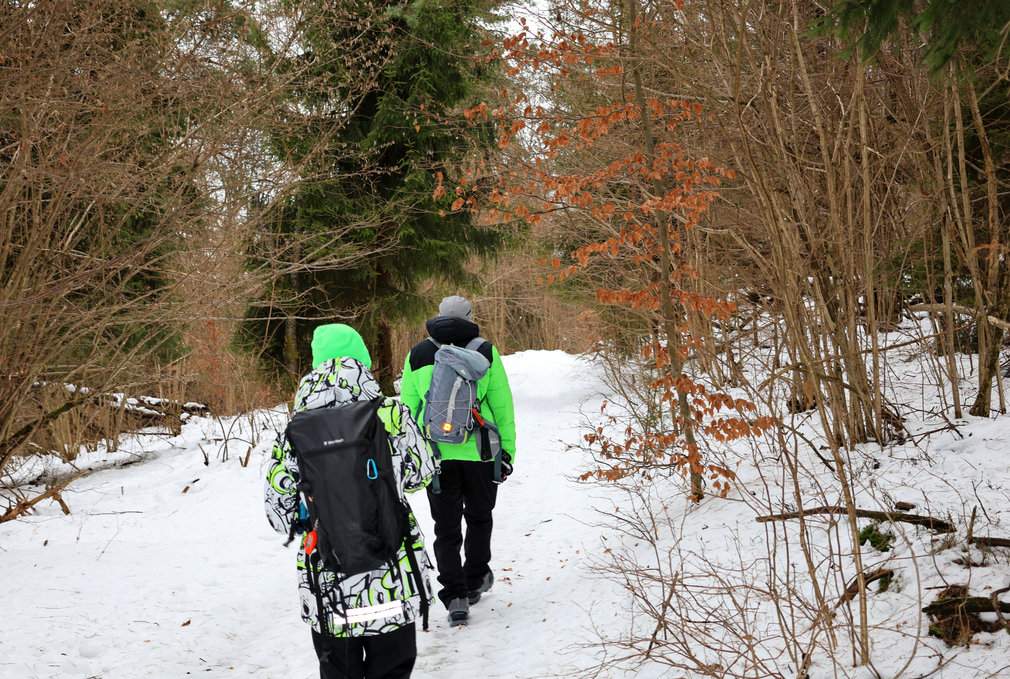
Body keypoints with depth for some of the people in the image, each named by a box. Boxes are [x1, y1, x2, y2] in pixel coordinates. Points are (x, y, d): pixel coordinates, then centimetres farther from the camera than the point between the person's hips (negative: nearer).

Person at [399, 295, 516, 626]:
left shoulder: (417, 356, 5)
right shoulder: (485, 352, 0)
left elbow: (408, 409, 8)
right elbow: (502, 406, 0)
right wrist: (507, 449, 6)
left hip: (436, 453, 1)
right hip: (479, 451, -1)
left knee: (446, 527, 7)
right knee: (479, 517, 21)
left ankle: (455, 596, -2)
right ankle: (475, 581, 30)